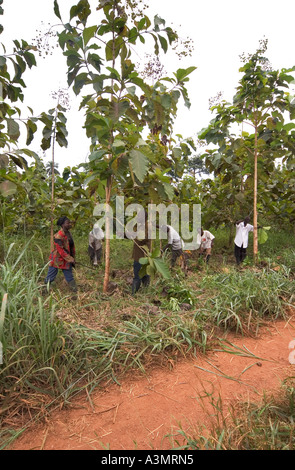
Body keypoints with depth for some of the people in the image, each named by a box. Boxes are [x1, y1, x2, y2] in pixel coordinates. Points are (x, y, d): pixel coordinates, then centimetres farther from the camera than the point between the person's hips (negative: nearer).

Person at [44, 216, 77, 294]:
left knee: (69, 277, 14)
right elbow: (61, 250, -24)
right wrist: (70, 259, -21)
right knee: (50, 277, 8)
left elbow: (72, 247, 11)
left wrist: (73, 258, 11)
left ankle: (75, 291, 21)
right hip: (57, 260, -7)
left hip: (67, 260, 7)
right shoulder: (58, 236, -23)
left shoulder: (69, 233, 3)